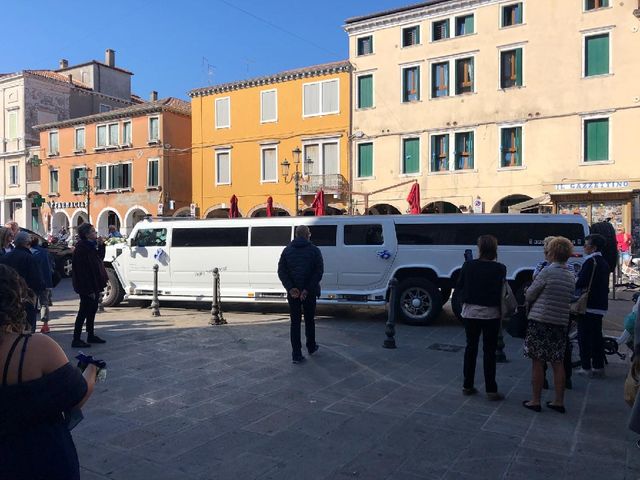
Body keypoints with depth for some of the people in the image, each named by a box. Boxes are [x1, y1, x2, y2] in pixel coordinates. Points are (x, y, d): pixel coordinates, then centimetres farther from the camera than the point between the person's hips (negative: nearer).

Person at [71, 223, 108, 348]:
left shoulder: (91, 245, 9)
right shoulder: (81, 248, -21)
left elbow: (100, 258, 20)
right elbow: (82, 271, -23)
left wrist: (101, 245, 5)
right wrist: (89, 289, -24)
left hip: (94, 285, 10)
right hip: (87, 287, -10)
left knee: (92, 310, 17)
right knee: (84, 312, -3)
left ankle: (91, 335, 30)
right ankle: (76, 340, 4)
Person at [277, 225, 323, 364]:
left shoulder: (287, 250, 4)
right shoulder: (314, 250, -2)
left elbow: (281, 271, -4)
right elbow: (319, 272, -11)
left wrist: (290, 288, -12)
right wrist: (307, 289, -14)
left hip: (292, 293, 1)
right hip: (309, 293, -1)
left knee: (295, 322, 6)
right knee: (309, 320, 17)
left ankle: (296, 355, 4)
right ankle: (311, 347, 31)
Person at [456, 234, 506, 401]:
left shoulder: (468, 266, -8)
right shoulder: (499, 269, -11)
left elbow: (459, 285, 3)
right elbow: (502, 291, -6)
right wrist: (502, 311, 9)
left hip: (470, 312, 2)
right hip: (491, 313, -2)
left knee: (471, 348, 13)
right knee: (489, 351, 5)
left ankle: (468, 385, 20)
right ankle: (491, 390, 9)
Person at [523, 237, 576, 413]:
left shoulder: (548, 271, -12)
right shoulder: (571, 276, 7)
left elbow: (529, 295, -7)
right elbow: (569, 300, 15)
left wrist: (529, 301, 15)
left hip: (540, 321, -6)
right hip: (561, 323, 6)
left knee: (537, 362, 3)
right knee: (557, 363, 12)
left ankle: (535, 401, 9)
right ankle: (559, 401, 18)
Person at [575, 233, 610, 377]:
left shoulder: (590, 261, -16)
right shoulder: (604, 263, 13)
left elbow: (581, 282, -21)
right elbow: (604, 286, 18)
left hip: (588, 306, -8)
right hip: (600, 306, 9)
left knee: (584, 337, -1)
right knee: (596, 336, 14)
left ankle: (586, 368, 2)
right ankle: (598, 366, 20)